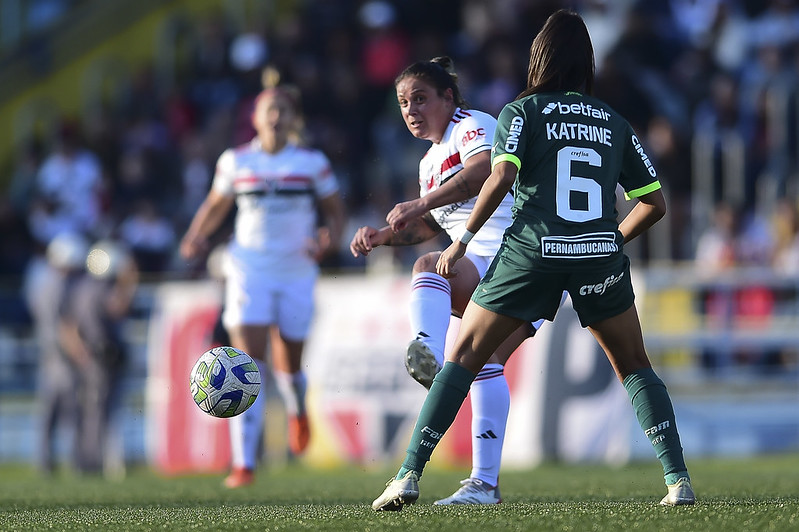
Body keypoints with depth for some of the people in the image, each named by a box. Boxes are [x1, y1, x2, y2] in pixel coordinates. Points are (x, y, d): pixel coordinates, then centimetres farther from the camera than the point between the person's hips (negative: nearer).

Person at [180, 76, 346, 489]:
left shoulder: (312, 163, 1)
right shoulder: (235, 162, 4)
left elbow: (335, 210, 9)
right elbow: (215, 205, 18)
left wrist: (329, 238, -12)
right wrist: (196, 236, 0)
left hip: (296, 273, 0)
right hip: (249, 271, 0)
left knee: (288, 366, 8)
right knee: (249, 365, -13)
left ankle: (298, 409, 48)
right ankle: (244, 463, -16)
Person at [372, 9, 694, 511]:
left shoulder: (522, 111, 7)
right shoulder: (615, 123, 17)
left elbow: (502, 176, -10)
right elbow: (655, 202, 16)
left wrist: (462, 241, -3)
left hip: (532, 252, -2)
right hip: (601, 257, 2)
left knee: (463, 357, 8)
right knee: (635, 368, 17)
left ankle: (409, 475, 0)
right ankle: (679, 481, 4)